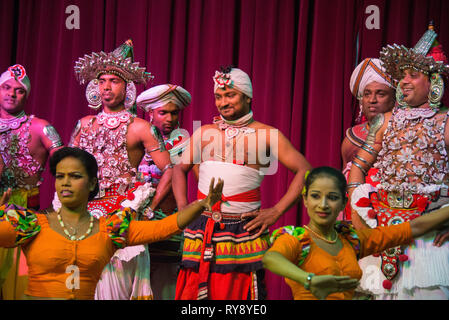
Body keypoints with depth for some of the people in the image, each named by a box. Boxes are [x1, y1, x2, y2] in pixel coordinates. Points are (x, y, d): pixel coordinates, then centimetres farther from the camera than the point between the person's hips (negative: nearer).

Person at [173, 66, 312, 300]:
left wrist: (276, 211, -7)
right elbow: (179, 169, 25)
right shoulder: (203, 133, 15)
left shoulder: (266, 135, 3)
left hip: (243, 230, -3)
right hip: (200, 230, 3)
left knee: (237, 292, -2)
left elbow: (305, 171, 0)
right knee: (193, 292, 2)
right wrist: (182, 207, 10)